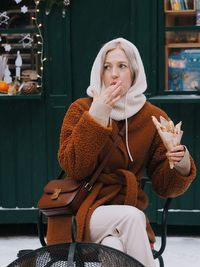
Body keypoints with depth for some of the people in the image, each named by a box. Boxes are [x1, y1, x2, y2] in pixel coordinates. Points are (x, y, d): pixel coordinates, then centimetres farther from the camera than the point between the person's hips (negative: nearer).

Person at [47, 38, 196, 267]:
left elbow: (163, 186, 3)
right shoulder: (81, 109, 1)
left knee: (114, 247, -33)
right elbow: (74, 168, -11)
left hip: (128, 211, 1)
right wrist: (96, 115, -17)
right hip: (83, 210, -1)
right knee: (131, 216, -31)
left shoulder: (154, 118, 5)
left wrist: (182, 165, -20)